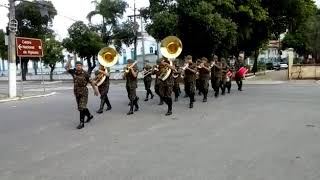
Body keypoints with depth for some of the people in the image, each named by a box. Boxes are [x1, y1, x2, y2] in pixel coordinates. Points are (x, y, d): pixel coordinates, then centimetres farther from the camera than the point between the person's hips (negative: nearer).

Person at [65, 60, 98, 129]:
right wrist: (69, 60, 0)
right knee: (80, 107, 16)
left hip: (84, 93, -6)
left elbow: (91, 82, -4)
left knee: (82, 107, -12)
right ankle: (89, 116, 39)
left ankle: (82, 123, -8)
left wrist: (95, 90, 1)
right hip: (77, 93, 6)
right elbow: (67, 67, 10)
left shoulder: (85, 73, -11)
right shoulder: (74, 72, 1)